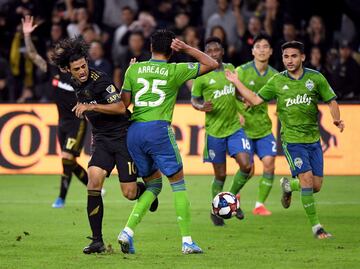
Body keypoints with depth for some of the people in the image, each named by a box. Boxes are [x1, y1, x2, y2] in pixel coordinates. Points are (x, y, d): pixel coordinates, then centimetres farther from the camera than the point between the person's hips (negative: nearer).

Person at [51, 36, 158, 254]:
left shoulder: (99, 79, -17)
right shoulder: (75, 84, 6)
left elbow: (120, 107, -23)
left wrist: (91, 107, -28)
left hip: (124, 136, -6)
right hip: (102, 139, 6)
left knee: (129, 193, -7)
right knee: (94, 180, -16)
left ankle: (146, 188, 33)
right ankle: (97, 240, -13)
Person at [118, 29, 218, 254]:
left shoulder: (134, 69, 10)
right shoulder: (175, 71, 3)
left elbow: (123, 104, 10)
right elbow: (212, 64, 12)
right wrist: (187, 49, 10)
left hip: (133, 131, 4)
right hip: (158, 129, -4)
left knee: (153, 184, 17)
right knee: (178, 184, 7)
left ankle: (127, 232, 0)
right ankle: (187, 241, 1)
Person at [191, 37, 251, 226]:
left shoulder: (230, 68, 7)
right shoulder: (202, 76, -8)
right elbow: (194, 100, 0)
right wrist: (201, 107, -20)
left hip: (235, 127, 4)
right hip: (214, 131, -4)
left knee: (246, 165, -13)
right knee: (220, 175, 3)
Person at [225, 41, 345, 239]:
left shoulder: (316, 78, 2)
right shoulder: (277, 81, 1)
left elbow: (331, 101, 7)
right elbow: (255, 100, 6)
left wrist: (336, 119, -11)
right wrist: (236, 82, 0)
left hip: (313, 140, 3)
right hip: (292, 139, -3)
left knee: (316, 187, 3)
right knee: (307, 179, -16)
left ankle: (288, 185, 36)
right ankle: (316, 226, -7)